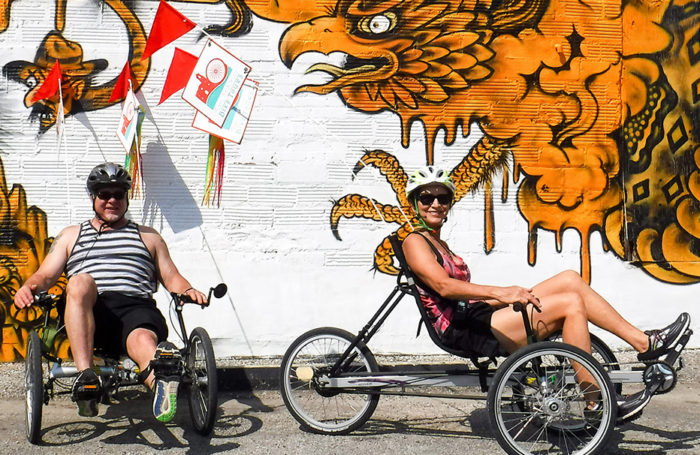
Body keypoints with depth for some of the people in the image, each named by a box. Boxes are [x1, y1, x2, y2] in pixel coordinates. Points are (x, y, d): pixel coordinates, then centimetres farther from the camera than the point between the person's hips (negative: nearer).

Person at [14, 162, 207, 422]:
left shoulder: (148, 237, 30)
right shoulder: (71, 236, 31)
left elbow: (170, 276, 23)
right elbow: (45, 275, 20)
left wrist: (187, 290, -1)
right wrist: (29, 287, -5)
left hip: (136, 306, 0)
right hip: (89, 312, 1)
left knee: (144, 340, -37)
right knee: (80, 282, -36)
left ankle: (162, 382, -74)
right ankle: (86, 378, -48)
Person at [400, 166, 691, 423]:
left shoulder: (439, 244, 25)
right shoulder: (415, 241, -5)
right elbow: (443, 286, -22)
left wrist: (511, 294, 9)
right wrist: (500, 292, -33)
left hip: (476, 316, 9)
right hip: (464, 330, -9)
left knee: (569, 280, -2)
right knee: (570, 303, -17)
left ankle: (645, 342, 1)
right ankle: (596, 403, -14)